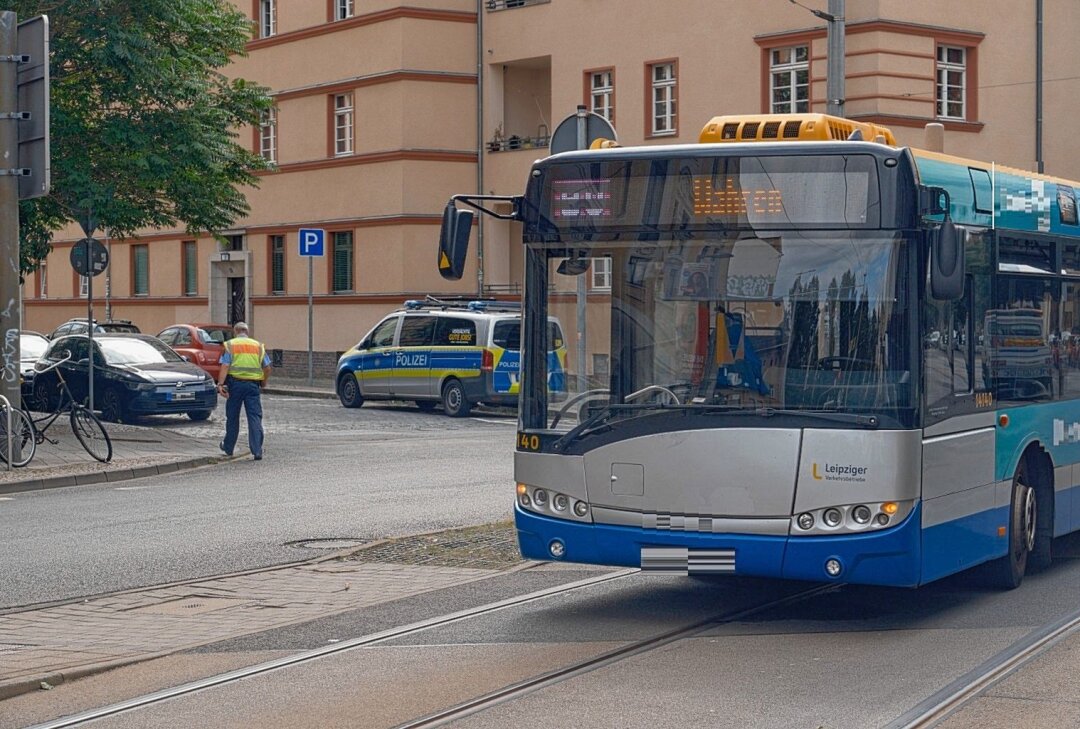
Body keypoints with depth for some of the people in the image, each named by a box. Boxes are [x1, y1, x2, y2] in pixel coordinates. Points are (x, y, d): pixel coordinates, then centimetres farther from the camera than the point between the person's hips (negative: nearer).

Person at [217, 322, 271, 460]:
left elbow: (225, 366, -9)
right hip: (253, 385, 1)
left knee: (232, 417, 12)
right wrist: (263, 382, 23)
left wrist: (220, 384, -14)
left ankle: (228, 447, 25)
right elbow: (267, 368, 7)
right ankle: (257, 451, -11)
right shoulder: (258, 346, 11)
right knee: (255, 417, -2)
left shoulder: (230, 345, 3)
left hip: (235, 383, -1)